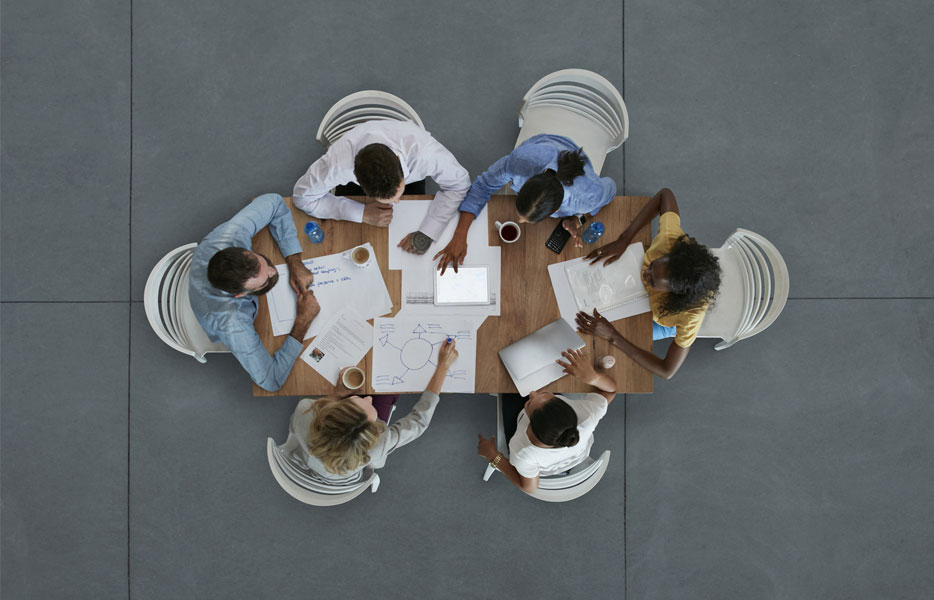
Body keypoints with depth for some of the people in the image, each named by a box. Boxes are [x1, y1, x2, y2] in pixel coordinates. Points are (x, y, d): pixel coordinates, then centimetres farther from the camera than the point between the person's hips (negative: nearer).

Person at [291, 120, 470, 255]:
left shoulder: (425, 153, -48)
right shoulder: (339, 162, -46)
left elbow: (458, 183, -28)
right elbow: (302, 197, -28)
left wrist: (426, 234, -38)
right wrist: (362, 214, -36)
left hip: (412, 178, 0)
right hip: (355, 181, 0)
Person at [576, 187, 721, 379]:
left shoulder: (691, 315, -47)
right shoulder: (672, 240, -42)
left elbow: (667, 371, -41)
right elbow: (664, 194, -24)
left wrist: (612, 336, -45)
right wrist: (623, 240, -34)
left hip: (663, 325, -3)